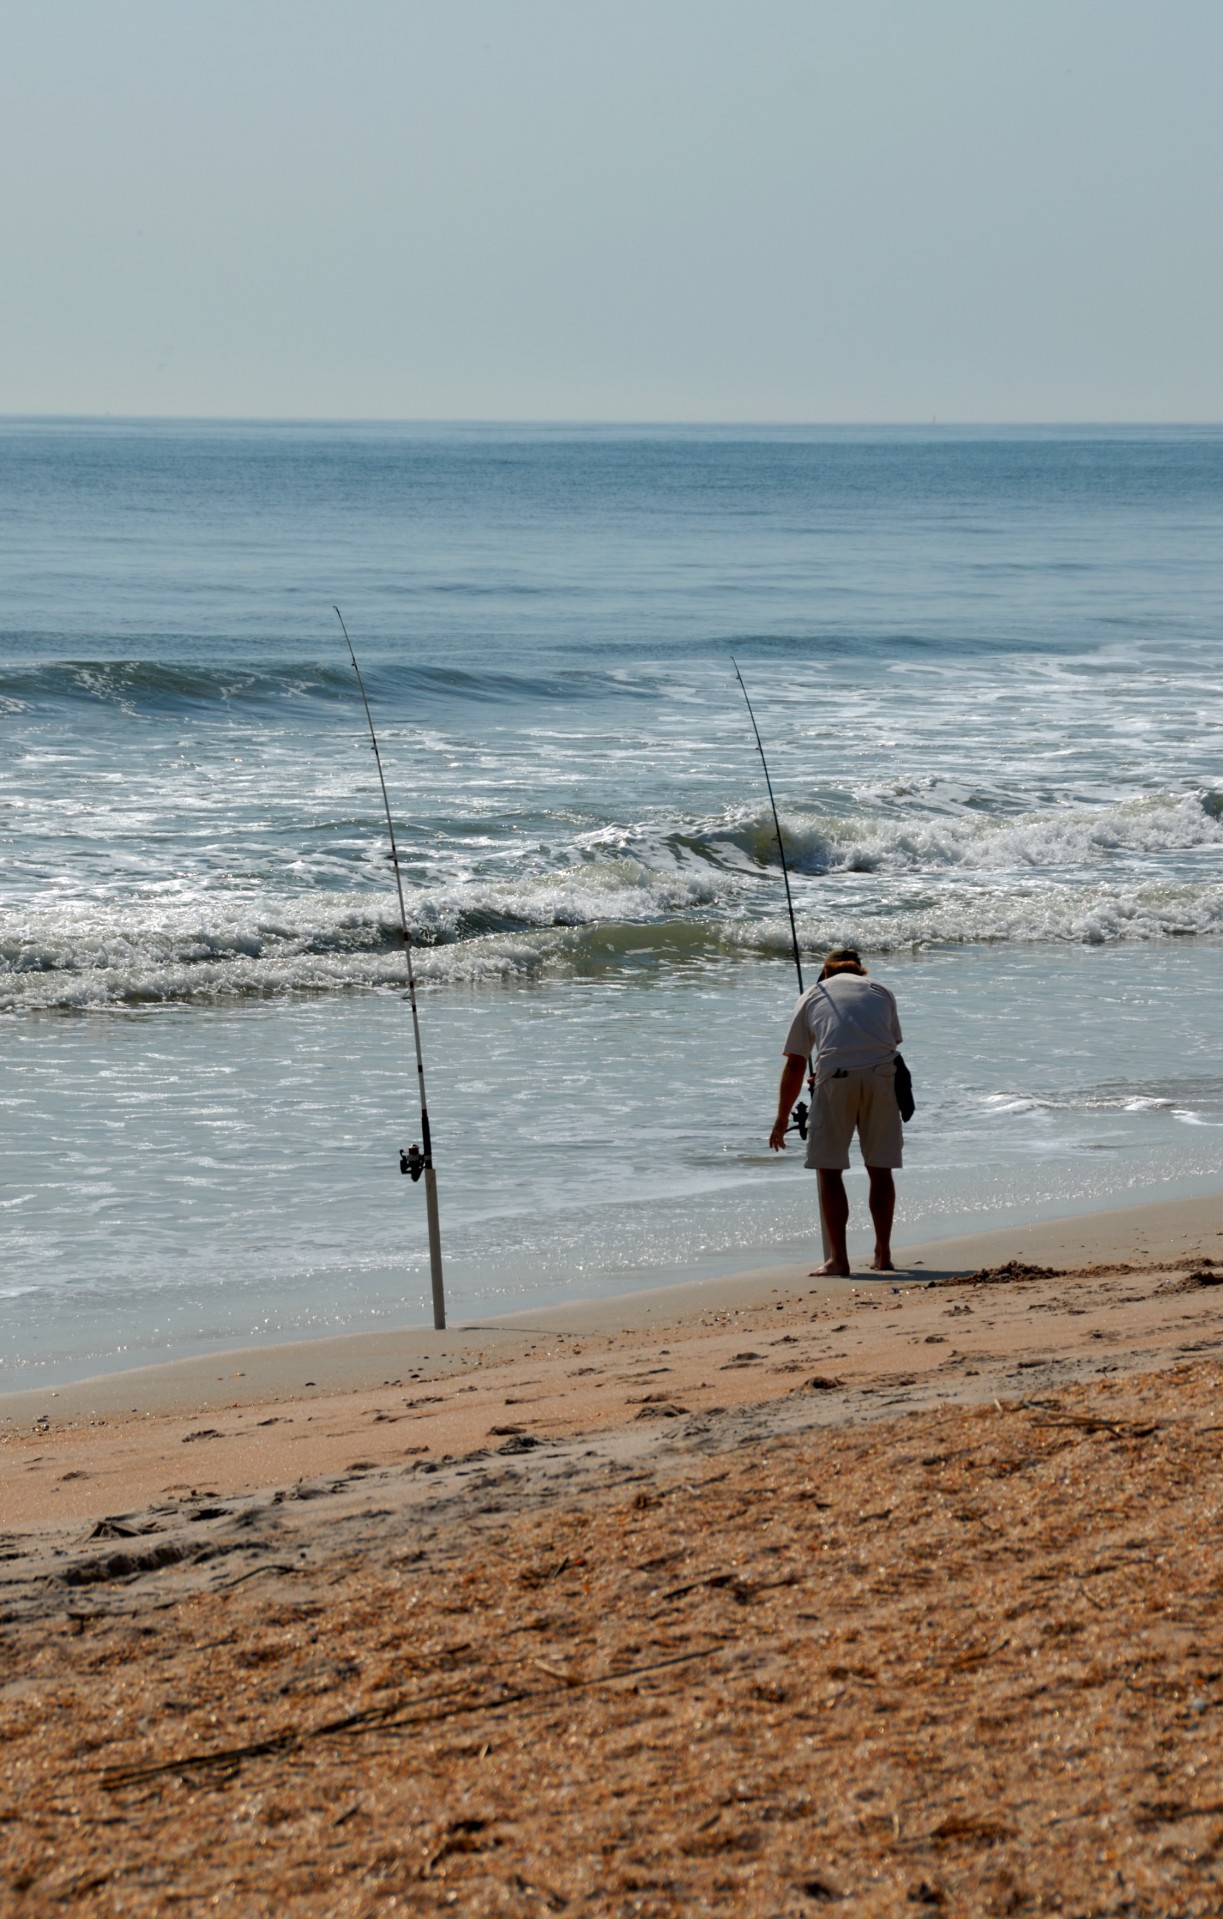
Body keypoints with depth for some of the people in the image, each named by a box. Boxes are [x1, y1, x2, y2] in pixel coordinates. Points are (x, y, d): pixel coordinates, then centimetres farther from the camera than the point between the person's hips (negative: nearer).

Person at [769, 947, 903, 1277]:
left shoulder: (813, 996, 20)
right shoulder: (880, 992, 25)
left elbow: (794, 1065, 17)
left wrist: (782, 1119, 25)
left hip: (836, 1077, -2)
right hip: (882, 1077, 2)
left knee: (829, 1170, 6)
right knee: (881, 1170, 12)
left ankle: (838, 1258, 1)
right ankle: (883, 1255, 17)